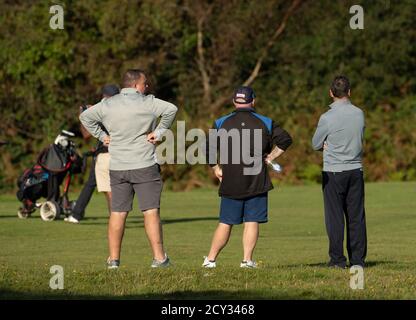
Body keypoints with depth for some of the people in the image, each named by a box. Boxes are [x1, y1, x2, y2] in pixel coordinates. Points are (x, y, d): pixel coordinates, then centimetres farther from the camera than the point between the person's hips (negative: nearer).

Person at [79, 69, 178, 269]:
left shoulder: (107, 105, 7)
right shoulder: (146, 102, -8)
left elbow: (85, 117, 18)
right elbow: (171, 109, -20)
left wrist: (101, 136, 16)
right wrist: (159, 132, -11)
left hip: (117, 168, 4)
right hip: (144, 166, -4)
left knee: (117, 213, 9)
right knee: (151, 212, -3)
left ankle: (113, 259, 9)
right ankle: (159, 257, -6)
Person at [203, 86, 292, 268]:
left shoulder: (221, 124, 3)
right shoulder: (264, 123, 3)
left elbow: (207, 149, -3)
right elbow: (285, 140, 0)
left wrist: (216, 169, 6)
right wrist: (270, 157, 6)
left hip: (230, 184, 1)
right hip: (257, 183, -1)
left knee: (225, 223, 7)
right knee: (252, 222, 2)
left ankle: (210, 259, 7)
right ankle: (247, 260, -4)